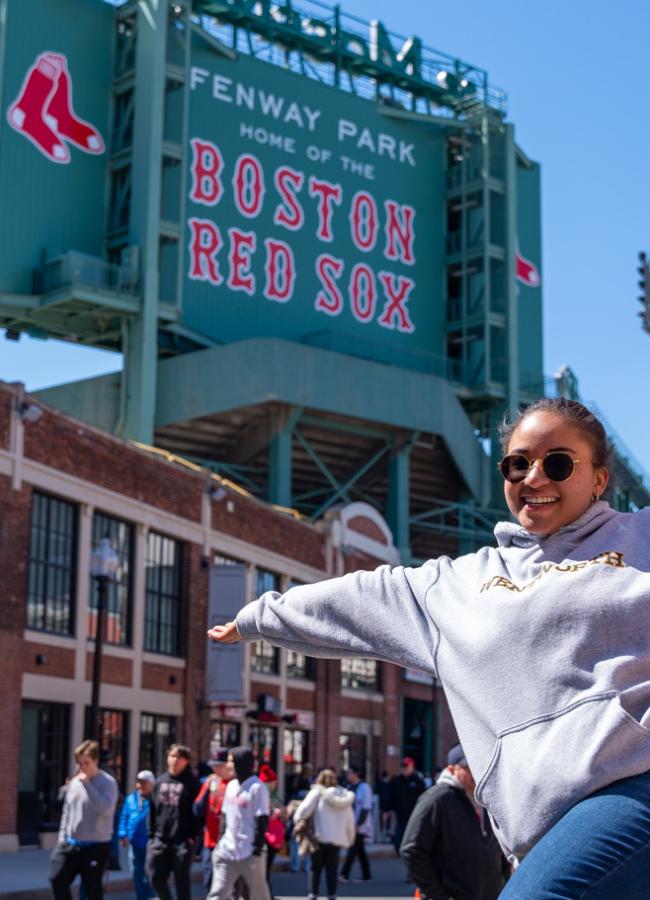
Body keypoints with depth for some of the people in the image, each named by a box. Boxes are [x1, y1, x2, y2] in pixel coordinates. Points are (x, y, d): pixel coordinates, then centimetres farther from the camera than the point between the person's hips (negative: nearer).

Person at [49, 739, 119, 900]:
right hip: (70, 843, 6)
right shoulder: (74, 782, 8)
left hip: (96, 846, -6)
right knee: (57, 880, 1)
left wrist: (87, 784, -24)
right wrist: (62, 836, 11)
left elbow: (105, 808, -26)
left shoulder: (108, 782, -10)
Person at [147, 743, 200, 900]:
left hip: (182, 841, -5)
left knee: (182, 881, 2)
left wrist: (193, 836, -13)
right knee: (156, 877, 5)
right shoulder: (160, 781, 12)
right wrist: (151, 834, 6)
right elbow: (152, 810, 13)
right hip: (160, 840, 5)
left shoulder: (191, 783, -3)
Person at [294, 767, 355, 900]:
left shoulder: (318, 792, -2)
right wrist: (350, 838, 21)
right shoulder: (345, 796, 12)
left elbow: (305, 809, -13)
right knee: (332, 869, 9)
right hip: (337, 838, 3)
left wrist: (297, 820, 2)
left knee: (316, 868, 6)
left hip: (320, 837, -3)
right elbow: (350, 820, 14)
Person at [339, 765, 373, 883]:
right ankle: (366, 875, 17)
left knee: (352, 850, -11)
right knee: (360, 850, 11)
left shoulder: (364, 787, -11)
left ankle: (344, 875, -14)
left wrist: (358, 824, -19)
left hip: (360, 826, -8)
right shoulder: (350, 788, 12)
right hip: (351, 825, 8)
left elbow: (366, 808, -15)